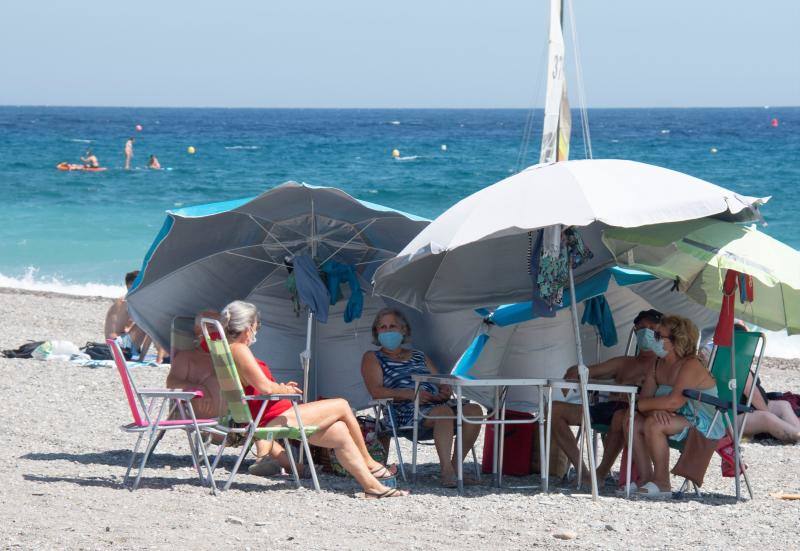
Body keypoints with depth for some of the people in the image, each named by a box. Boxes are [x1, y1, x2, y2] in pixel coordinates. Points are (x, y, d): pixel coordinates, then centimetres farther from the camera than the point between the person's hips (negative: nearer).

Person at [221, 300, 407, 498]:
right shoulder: (240, 350, -17)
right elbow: (265, 387, -23)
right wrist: (286, 390, -5)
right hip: (275, 418, -11)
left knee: (339, 432, 11)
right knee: (342, 406, 2)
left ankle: (372, 486, 11)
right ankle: (369, 463, 18)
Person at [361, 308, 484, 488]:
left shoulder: (418, 356, 32)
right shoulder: (372, 358, 16)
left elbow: (442, 382, 26)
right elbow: (376, 391, -2)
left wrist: (445, 391, -2)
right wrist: (410, 394, -16)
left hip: (435, 404, 6)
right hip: (406, 413, -6)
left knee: (474, 410, -23)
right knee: (444, 411, -37)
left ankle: (455, 467, -23)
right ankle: (447, 472, -48)